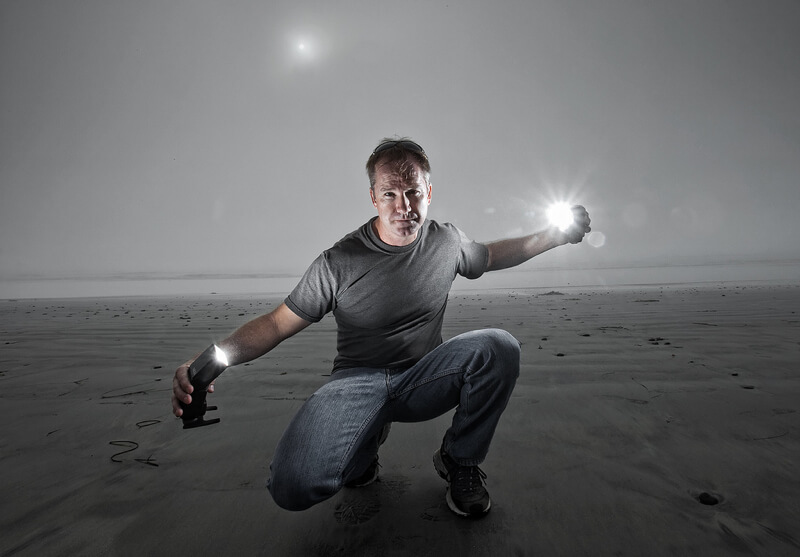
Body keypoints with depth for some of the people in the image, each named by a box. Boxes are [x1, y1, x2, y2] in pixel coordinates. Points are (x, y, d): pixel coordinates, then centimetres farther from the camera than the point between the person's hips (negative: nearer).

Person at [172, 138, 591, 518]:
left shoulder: (447, 242, -1)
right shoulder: (340, 262, -13)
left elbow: (490, 255, 21)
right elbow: (276, 324, -9)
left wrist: (555, 236, 14)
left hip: (424, 380, 3)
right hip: (358, 382, -2)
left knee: (498, 346, -24)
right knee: (293, 487, -26)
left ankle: (459, 460, 1)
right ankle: (367, 441, 10)